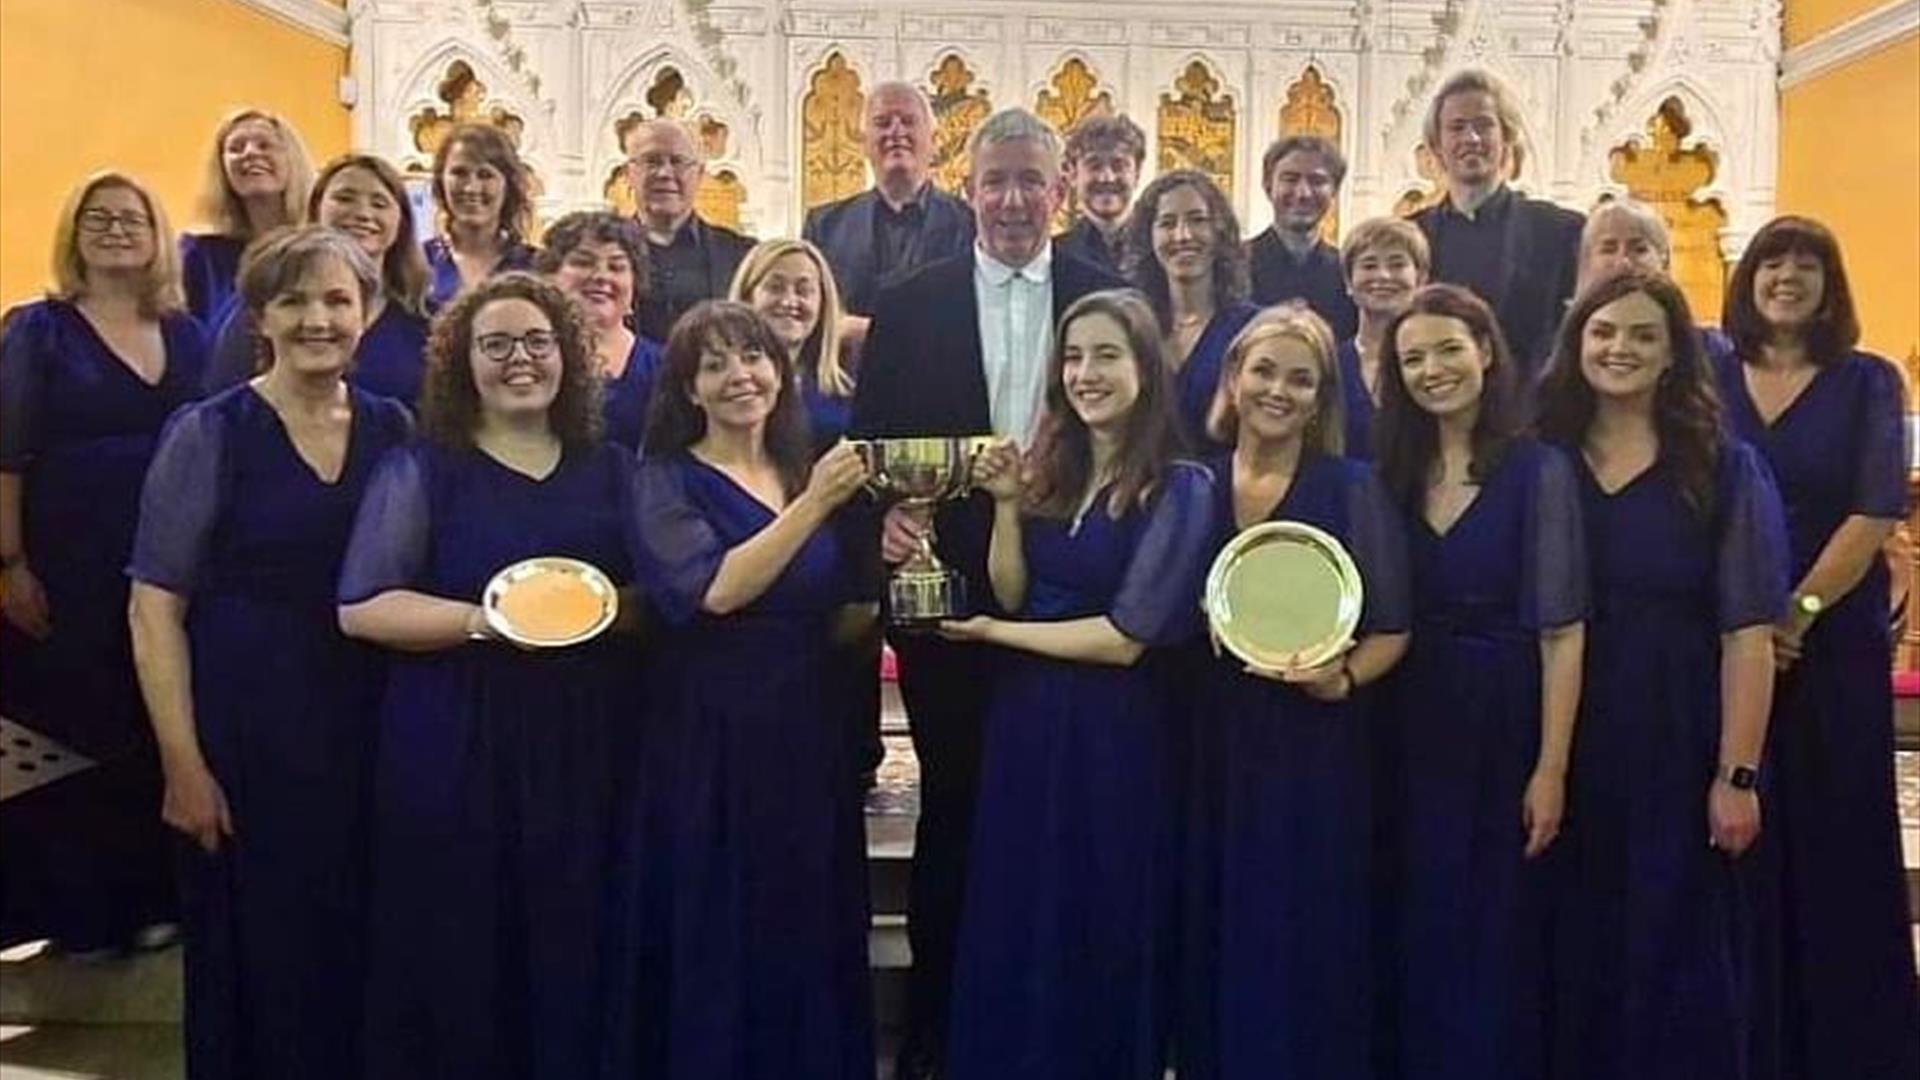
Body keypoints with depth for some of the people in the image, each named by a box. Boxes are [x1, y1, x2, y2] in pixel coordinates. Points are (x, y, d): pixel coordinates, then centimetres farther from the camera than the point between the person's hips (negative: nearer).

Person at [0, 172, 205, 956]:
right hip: (66, 566, -3)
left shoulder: (186, 335, 10)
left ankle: (151, 895, 22)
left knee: (159, 732, 8)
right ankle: (77, 910, 16)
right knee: (72, 735, 3)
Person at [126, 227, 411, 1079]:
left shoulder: (395, 429, 5)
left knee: (359, 942, 13)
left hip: (370, 723, 3)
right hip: (247, 727, -3)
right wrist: (183, 764, -12)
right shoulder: (208, 433, -6)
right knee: (257, 951, 8)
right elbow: (155, 605, -7)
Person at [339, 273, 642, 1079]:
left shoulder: (613, 470, 11)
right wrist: (485, 622, -18)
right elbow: (361, 609, -5)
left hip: (588, 741, 3)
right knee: (459, 954, 2)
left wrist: (609, 608, -10)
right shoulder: (422, 469, 2)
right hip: (455, 747, -2)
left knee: (576, 951, 6)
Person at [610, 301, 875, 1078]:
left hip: (804, 737, 5)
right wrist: (816, 505, -21)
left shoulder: (807, 474, 10)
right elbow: (718, 589, -22)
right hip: (709, 742, -4)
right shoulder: (669, 481, -4)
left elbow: (840, 624, 13)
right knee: (713, 945, 3)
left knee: (808, 941, 11)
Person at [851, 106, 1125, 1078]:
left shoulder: (1111, 300, 4)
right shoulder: (907, 306, 4)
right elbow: (870, 442, 2)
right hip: (946, 590, 0)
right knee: (951, 807, 10)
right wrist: (889, 513, -16)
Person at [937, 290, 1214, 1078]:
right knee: (1014, 925, 14)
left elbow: (1125, 637, -17)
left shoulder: (1180, 488, -11)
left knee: (1103, 931, 11)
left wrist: (992, 635, -9)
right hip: (1025, 722, 5)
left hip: (1113, 732, -5)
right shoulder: (1047, 469, 5)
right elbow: (1010, 594, 2)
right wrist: (1006, 505, -11)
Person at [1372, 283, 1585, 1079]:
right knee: (1419, 937, 14)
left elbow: (1561, 632, -11)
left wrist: (1551, 768, -15)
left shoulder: (1537, 469, -8)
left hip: (1506, 724, -4)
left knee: (1500, 939, 7)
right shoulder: (1395, 472, 6)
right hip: (1413, 730, 4)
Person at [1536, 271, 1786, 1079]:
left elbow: (1747, 634, -6)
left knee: (1673, 949, 7)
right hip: (1564, 744, 2)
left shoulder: (1724, 469, 0)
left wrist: (1737, 775, -12)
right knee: (1572, 950, 11)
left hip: (1676, 743, -2)